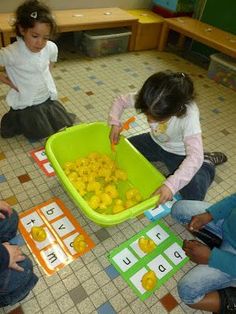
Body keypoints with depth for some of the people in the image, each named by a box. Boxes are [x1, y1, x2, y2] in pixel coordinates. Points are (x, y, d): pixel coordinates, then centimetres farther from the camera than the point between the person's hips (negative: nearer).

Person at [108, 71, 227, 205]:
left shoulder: (189, 114, -38)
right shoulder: (149, 99, -26)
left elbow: (195, 157, -42)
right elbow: (121, 101, -7)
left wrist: (171, 185, -50)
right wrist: (115, 123, -23)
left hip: (180, 154, -5)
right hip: (155, 142, 5)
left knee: (194, 196, -21)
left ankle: (207, 163, 12)